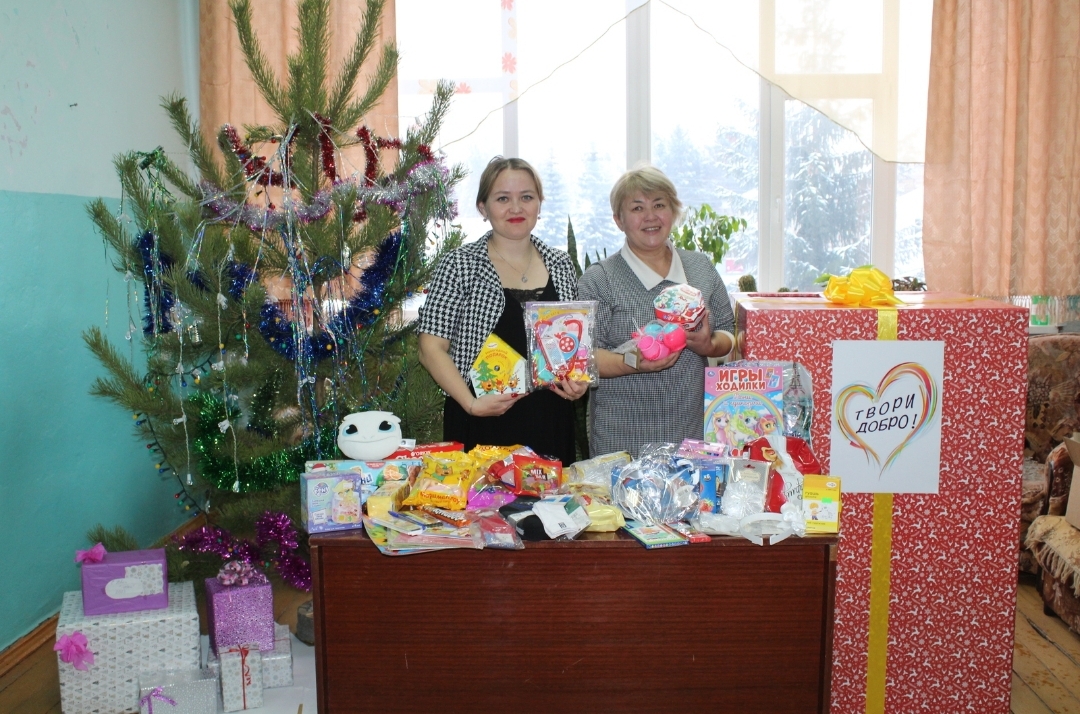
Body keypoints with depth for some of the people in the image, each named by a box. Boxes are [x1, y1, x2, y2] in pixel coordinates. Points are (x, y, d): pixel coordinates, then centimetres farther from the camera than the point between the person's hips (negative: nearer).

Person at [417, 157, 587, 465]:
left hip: (550, 425, 4)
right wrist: (471, 403, -19)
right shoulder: (460, 266, -5)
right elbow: (432, 348, -7)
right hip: (482, 428, -3)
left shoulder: (560, 265, 8)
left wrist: (579, 381, -2)